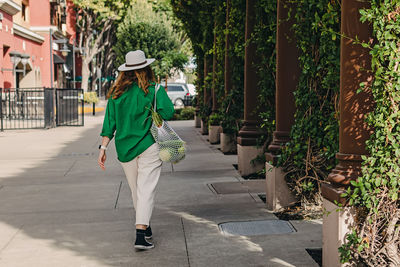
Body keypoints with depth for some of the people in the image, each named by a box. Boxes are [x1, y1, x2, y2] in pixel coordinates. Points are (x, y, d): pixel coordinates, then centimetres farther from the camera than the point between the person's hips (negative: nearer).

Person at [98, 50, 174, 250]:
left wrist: (103, 147, 5)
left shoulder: (116, 92, 5)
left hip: (124, 148, 4)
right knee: (146, 190, -4)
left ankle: (145, 228, 32)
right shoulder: (154, 89, -6)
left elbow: (109, 122, 3)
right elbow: (167, 112, -15)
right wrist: (153, 114, 6)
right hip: (149, 146, -4)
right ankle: (141, 234, -13)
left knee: (136, 190, 16)